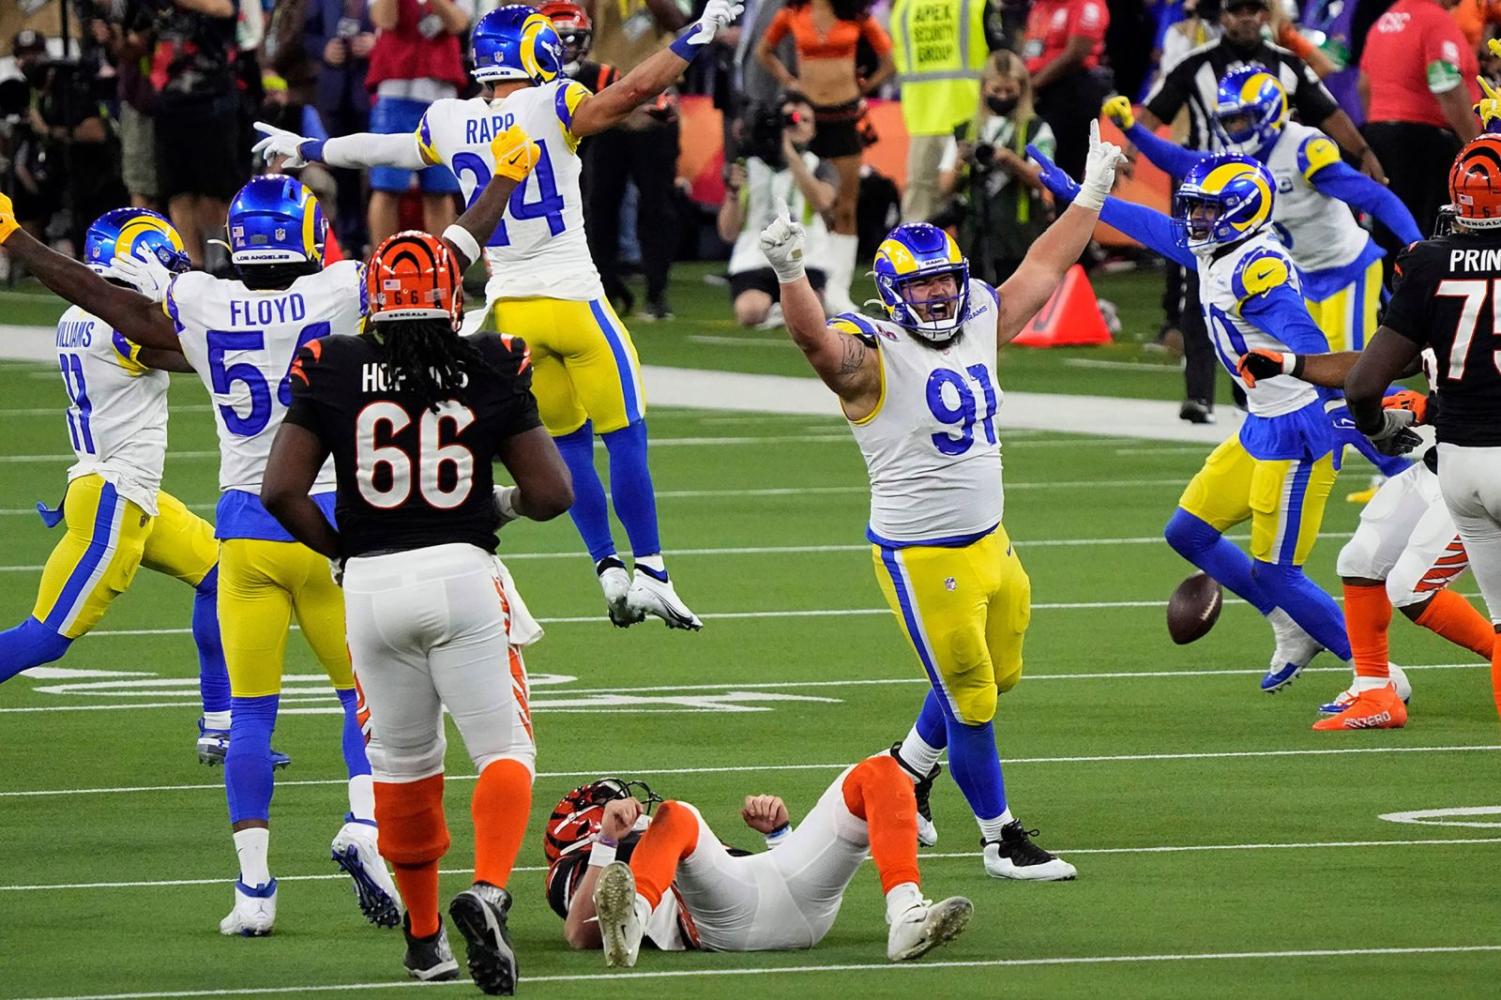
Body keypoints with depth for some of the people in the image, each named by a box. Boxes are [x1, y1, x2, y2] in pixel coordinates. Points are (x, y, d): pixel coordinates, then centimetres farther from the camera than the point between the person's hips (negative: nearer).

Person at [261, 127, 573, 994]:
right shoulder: (492, 369, -1)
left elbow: (282, 490, -4)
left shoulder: (335, 370, 0)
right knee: (504, 750, 4)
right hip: (462, 572, -2)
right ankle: (488, 893, -22)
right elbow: (552, 493, -1)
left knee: (405, 762, 16)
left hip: (371, 585, 2)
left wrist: (341, 548, 12)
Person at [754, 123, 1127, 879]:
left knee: (994, 676, 20)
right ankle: (1000, 840, 14)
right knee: (970, 701, 1)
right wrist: (790, 273, -54)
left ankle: (904, 775, 40)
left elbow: (1042, 269, 18)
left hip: (988, 540, 8)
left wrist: (1092, 195, 23)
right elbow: (814, 338, -36)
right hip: (922, 557, -8)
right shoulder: (871, 355, -16)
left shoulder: (979, 325, 6)